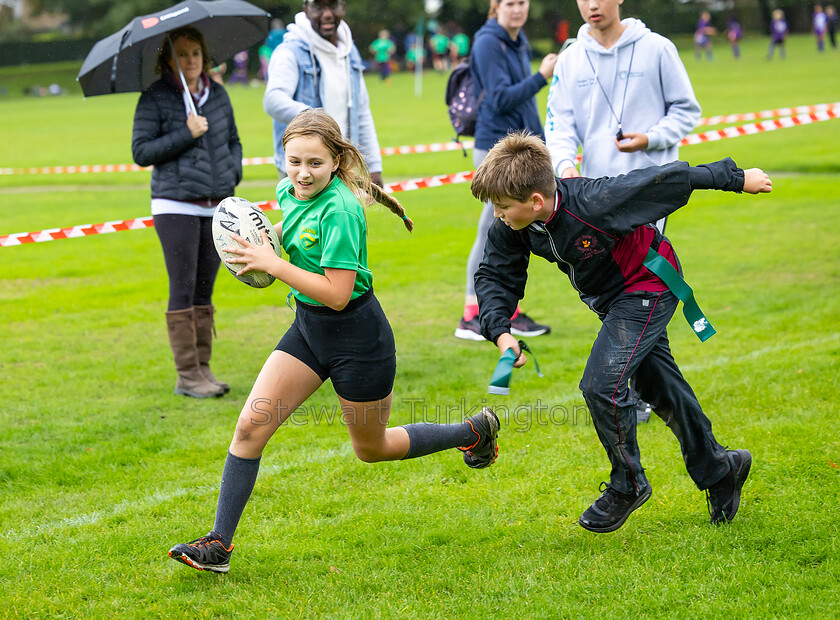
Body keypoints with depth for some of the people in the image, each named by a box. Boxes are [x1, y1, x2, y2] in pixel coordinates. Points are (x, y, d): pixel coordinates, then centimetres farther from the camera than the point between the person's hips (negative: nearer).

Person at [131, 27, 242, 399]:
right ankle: (187, 375, -1)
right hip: (175, 206, -5)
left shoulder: (217, 95, 12)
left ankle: (203, 368, 14)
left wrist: (234, 173, 4)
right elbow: (141, 152, -7)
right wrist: (186, 135, -14)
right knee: (183, 289, -5)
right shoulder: (154, 99, -3)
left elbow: (233, 141, 23)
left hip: (216, 207, 5)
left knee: (205, 290, 8)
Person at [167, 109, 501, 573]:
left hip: (356, 334, -7)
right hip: (308, 326, 7)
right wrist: (268, 236, 5)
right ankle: (218, 544, 0)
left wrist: (272, 264, -27)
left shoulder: (338, 211, -26)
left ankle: (475, 431, 36)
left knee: (371, 449, 13)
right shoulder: (290, 192, -1)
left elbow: (337, 294, -29)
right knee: (250, 427, -5)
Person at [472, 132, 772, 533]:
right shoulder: (511, 226, -18)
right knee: (660, 389, 17)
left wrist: (736, 179, -16)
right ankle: (718, 471, 36)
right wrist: (501, 332, -23)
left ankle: (628, 485, 3)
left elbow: (665, 181, -27)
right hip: (608, 300, 7)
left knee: (601, 383, -18)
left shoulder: (593, 203, -37)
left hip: (648, 288, -7)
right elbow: (495, 276, -5)